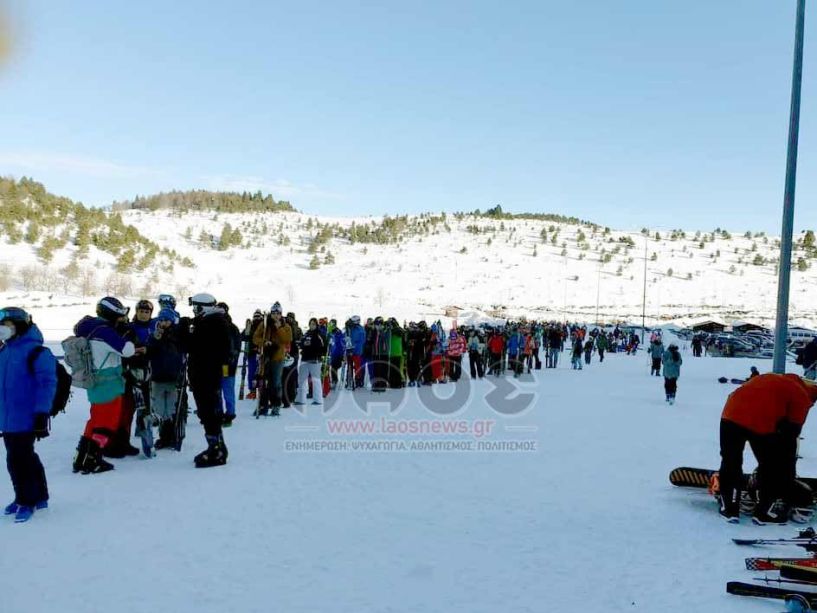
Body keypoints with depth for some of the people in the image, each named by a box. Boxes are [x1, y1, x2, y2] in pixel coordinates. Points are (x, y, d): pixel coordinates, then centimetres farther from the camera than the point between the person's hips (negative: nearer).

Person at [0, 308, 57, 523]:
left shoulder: (36, 352, -15)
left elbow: (47, 383, -16)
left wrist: (42, 414, -19)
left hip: (26, 418, -8)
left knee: (18, 459, -4)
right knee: (24, 457, 16)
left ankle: (27, 501, 11)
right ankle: (38, 496, 30)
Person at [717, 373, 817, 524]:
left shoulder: (771, 379, 33)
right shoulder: (801, 396, 14)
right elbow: (791, 431, 11)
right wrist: (787, 457, 23)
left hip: (731, 416, 5)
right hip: (760, 425, -5)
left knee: (730, 462, 19)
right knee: (772, 466, 17)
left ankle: (729, 507, 24)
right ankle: (766, 512, 24)